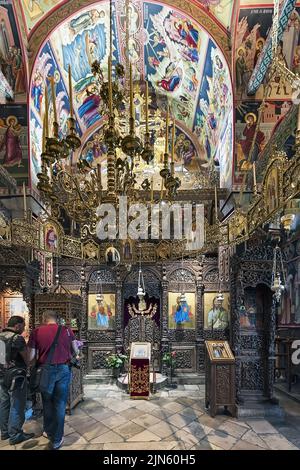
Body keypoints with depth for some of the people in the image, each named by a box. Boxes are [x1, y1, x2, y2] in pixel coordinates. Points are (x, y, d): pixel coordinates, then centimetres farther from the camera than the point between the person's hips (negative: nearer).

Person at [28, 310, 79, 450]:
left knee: (47, 402, 21)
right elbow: (76, 351, 7)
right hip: (64, 369, 0)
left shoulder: (37, 331, -4)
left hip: (46, 370, 0)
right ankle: (57, 440, 20)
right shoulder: (66, 330, 0)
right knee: (60, 404, 11)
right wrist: (77, 356, 29)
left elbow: (31, 357, -3)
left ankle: (49, 432, 38)